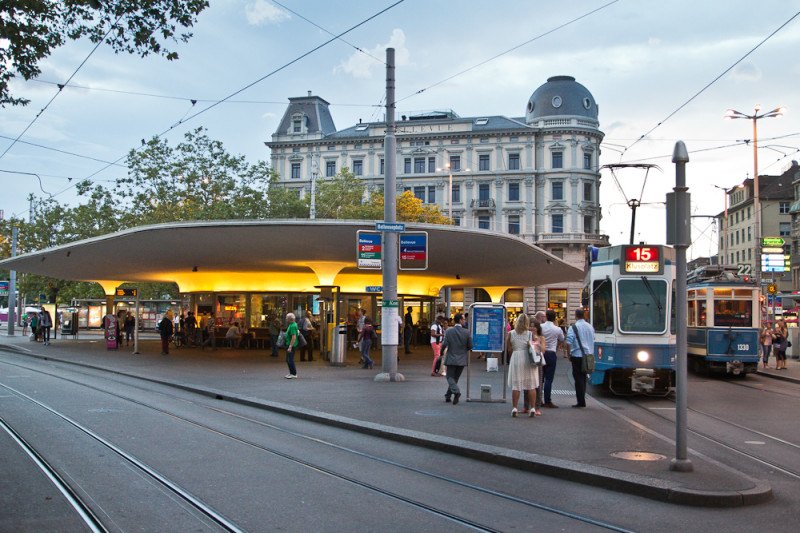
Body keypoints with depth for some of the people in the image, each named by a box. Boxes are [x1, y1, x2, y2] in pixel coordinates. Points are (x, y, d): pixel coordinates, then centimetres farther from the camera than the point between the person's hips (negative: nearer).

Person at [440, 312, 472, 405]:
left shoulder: (448, 331, -8)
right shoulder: (466, 332, -6)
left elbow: (444, 344, -14)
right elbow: (470, 346, -4)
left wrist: (442, 351, 7)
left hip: (451, 359, -2)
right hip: (462, 359, 2)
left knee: (450, 377, 5)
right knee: (455, 378, 15)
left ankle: (456, 392, -21)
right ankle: (448, 396, 19)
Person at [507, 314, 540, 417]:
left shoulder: (511, 334, 0)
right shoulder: (531, 334, 0)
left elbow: (508, 348, 4)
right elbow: (538, 348, -1)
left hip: (516, 359, 0)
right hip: (529, 360, 0)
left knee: (515, 385, 4)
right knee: (531, 385, 6)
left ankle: (514, 408, -1)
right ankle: (533, 408, 4)